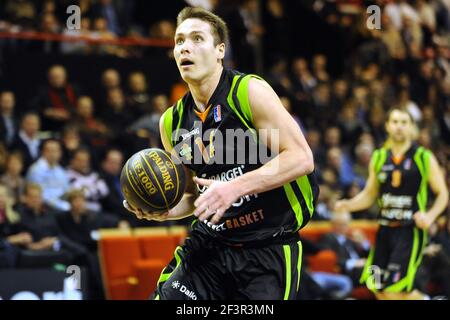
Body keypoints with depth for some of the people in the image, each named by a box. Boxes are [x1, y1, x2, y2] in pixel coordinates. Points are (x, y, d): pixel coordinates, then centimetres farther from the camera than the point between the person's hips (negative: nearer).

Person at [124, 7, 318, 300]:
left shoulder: (250, 91, -9)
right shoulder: (171, 123, 8)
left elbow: (301, 158, -16)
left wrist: (235, 187, -25)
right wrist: (165, 211, -3)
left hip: (267, 249, -5)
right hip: (209, 243, 5)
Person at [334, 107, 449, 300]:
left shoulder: (424, 158, -1)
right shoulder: (378, 158, 10)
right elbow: (369, 195, 18)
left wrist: (430, 215, -15)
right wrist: (348, 205, 0)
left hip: (411, 231, -5)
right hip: (385, 229, 5)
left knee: (393, 291, -16)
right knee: (378, 288, 2)